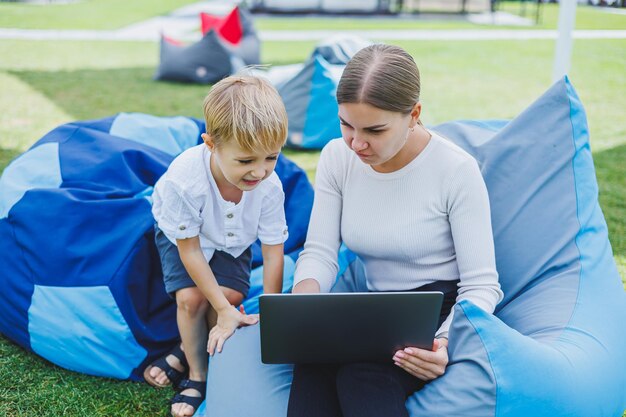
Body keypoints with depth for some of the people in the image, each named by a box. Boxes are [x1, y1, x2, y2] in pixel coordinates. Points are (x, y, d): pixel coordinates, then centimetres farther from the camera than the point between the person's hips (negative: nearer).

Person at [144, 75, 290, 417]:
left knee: (229, 295, -18)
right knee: (191, 297, -20)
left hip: (233, 240, 2)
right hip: (184, 235, -2)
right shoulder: (184, 179, -41)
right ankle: (197, 374, 4)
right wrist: (224, 311, -26)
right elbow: (190, 250, -28)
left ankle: (187, 352, 10)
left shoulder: (270, 186, -34)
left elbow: (273, 250, -20)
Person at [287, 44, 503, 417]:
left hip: (447, 314, -3)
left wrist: (446, 341, -34)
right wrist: (305, 293, -28)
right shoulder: (337, 158, -3)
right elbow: (320, 252, -5)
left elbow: (481, 285, -15)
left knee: (364, 372, -34)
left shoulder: (457, 169, -16)